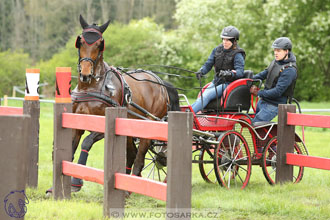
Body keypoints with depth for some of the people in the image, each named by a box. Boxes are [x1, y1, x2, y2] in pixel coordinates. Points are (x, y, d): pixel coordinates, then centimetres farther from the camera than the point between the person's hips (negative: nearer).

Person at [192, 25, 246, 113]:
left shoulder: (237, 54, -10)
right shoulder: (217, 50, 9)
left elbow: (240, 71, -21)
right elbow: (208, 64, 10)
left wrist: (230, 74, -41)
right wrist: (201, 71, -11)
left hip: (228, 83, -7)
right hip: (216, 81, 7)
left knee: (206, 96, -25)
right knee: (202, 96, -16)